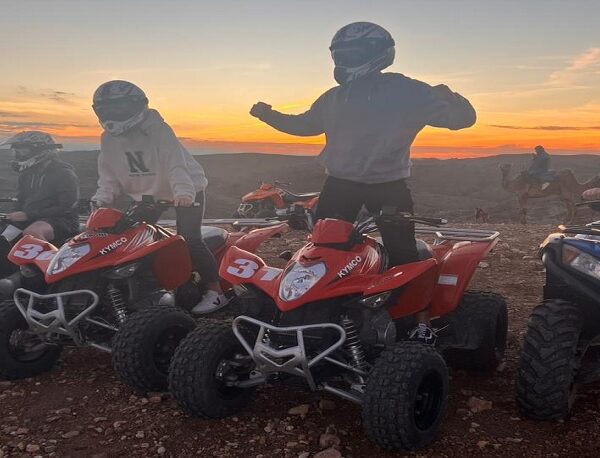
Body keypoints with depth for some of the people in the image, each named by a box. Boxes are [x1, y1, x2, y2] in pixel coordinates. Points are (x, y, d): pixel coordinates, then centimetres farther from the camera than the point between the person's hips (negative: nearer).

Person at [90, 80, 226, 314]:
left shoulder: (157, 129, -21)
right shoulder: (109, 140, 0)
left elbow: (176, 162, -32)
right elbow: (109, 174, 3)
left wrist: (183, 191, -47)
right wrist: (101, 198, -15)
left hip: (186, 191, -7)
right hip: (146, 195, 7)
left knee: (189, 239, -19)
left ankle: (216, 291, -13)